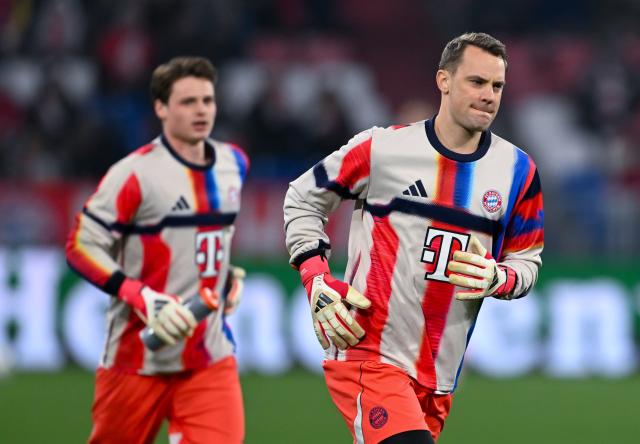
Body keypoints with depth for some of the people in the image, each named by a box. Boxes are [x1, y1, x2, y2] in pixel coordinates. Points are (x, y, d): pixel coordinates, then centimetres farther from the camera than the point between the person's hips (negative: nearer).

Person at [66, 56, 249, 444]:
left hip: (212, 354, 4)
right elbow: (82, 246, -14)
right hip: (138, 355, -4)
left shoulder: (234, 164, 8)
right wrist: (142, 298, -25)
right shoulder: (135, 174, -13)